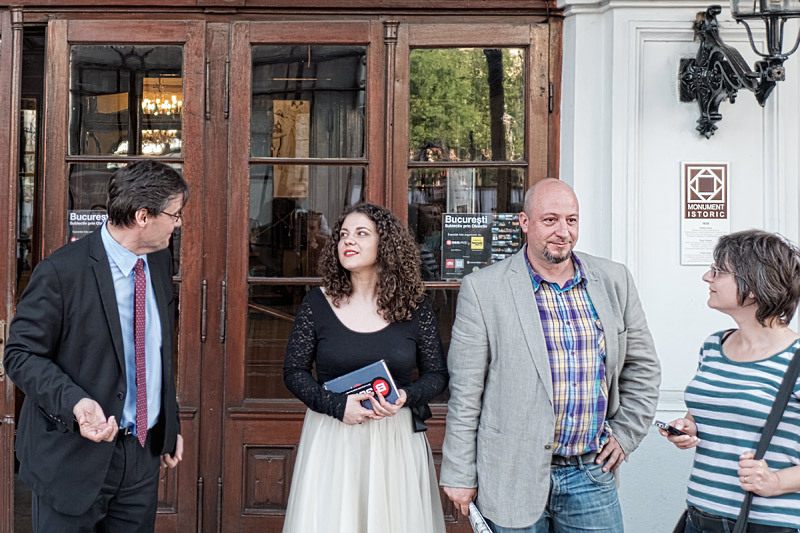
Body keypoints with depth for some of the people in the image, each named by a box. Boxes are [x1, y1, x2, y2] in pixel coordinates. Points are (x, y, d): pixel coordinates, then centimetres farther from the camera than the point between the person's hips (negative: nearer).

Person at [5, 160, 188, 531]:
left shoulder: (159, 262, 6)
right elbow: (21, 355, -13)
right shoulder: (61, 272, -16)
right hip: (74, 458, -6)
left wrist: (170, 424, 18)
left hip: (144, 452, 6)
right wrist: (75, 403, -28)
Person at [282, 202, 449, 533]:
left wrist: (406, 397, -15)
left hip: (395, 440, 0)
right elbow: (294, 372, 1)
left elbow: (437, 374, 6)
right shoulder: (317, 304, -1)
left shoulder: (415, 309, -1)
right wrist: (337, 405, -14)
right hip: (331, 439, 0)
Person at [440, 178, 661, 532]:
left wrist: (626, 434, 8)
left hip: (592, 474, 3)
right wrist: (459, 474, -4)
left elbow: (642, 367, 15)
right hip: (513, 477, -3)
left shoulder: (614, 281, 5)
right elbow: (465, 392, -5)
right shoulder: (483, 288, -7)